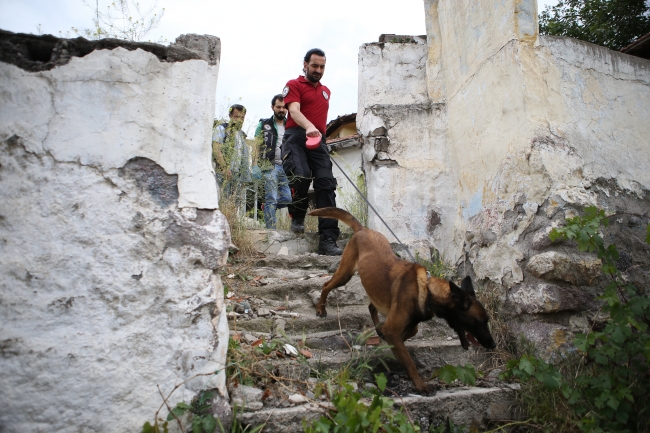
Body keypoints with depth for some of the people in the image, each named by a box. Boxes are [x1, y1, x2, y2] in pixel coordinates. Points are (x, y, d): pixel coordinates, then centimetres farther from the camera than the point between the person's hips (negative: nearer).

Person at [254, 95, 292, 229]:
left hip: (286, 167, 4)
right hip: (270, 166, -4)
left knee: (287, 198, -1)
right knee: (272, 199, -7)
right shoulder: (264, 124, 9)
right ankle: (271, 230, -4)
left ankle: (267, 207, 25)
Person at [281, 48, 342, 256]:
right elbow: (294, 111, -11)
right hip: (296, 138, -5)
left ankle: (328, 240, -15)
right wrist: (308, 126, -30)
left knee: (326, 184, -12)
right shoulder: (294, 85, 9)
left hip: (318, 142, 5)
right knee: (301, 176, -30)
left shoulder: (326, 91, 28)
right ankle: (297, 217, -1)